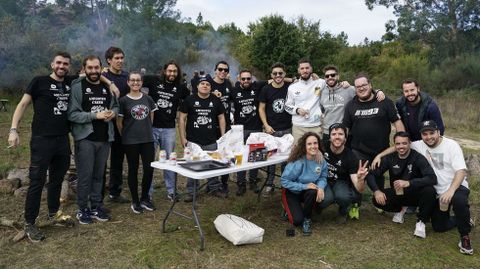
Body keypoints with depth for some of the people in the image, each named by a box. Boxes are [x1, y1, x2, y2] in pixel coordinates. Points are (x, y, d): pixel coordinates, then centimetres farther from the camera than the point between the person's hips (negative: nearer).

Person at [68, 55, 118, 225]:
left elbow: (115, 106, 19)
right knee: (85, 175, 1)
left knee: (99, 175, 12)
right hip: (85, 138, -4)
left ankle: (96, 207, 24)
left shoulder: (107, 87, 10)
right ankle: (83, 209, 16)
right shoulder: (77, 87, -6)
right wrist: (96, 115, -20)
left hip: (104, 138, 5)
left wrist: (113, 113, -4)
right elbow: (72, 114, -13)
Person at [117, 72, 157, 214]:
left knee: (149, 169, 3)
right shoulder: (123, 100, -4)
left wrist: (146, 131, 12)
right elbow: (119, 122, -1)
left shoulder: (148, 99, 6)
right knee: (133, 170, 6)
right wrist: (125, 136, 5)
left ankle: (145, 198, 22)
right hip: (130, 142, -3)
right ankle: (135, 201, 19)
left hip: (148, 139, 3)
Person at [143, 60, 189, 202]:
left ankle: (171, 191, 20)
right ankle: (147, 192, 19)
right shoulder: (154, 81, -1)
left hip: (169, 129, 1)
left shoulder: (181, 87, 5)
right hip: (151, 126, -1)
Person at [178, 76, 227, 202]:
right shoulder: (189, 100, 1)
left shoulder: (216, 101, 7)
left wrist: (223, 136, 5)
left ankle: (214, 188, 24)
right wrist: (182, 137, -4)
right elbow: (182, 118, 1)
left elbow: (221, 118, 11)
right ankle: (191, 191, 16)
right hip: (193, 141, -1)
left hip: (211, 142, 2)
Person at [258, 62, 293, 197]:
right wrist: (266, 125, -7)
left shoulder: (290, 88, 1)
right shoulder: (266, 89, 0)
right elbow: (261, 109, 3)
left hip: (287, 129, 1)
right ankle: (269, 185, 15)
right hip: (271, 130, 0)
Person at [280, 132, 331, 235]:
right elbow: (284, 181, -26)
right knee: (297, 220, -19)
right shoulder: (298, 162, -30)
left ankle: (307, 219, -3)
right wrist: (304, 186, -30)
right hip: (292, 192, -4)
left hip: (309, 190, 4)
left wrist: (321, 187, -27)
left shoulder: (321, 159, -15)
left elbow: (322, 177, -5)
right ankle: (288, 207, 17)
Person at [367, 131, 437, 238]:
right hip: (397, 194, 3)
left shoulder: (418, 158, -17)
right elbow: (371, 174, -6)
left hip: (415, 194, -3)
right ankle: (400, 208, 10)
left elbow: (432, 178, -31)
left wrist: (408, 183, -42)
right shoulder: (389, 158, -8)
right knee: (377, 200, -24)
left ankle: (421, 222, -10)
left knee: (429, 190, -34)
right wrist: (376, 191, -25)